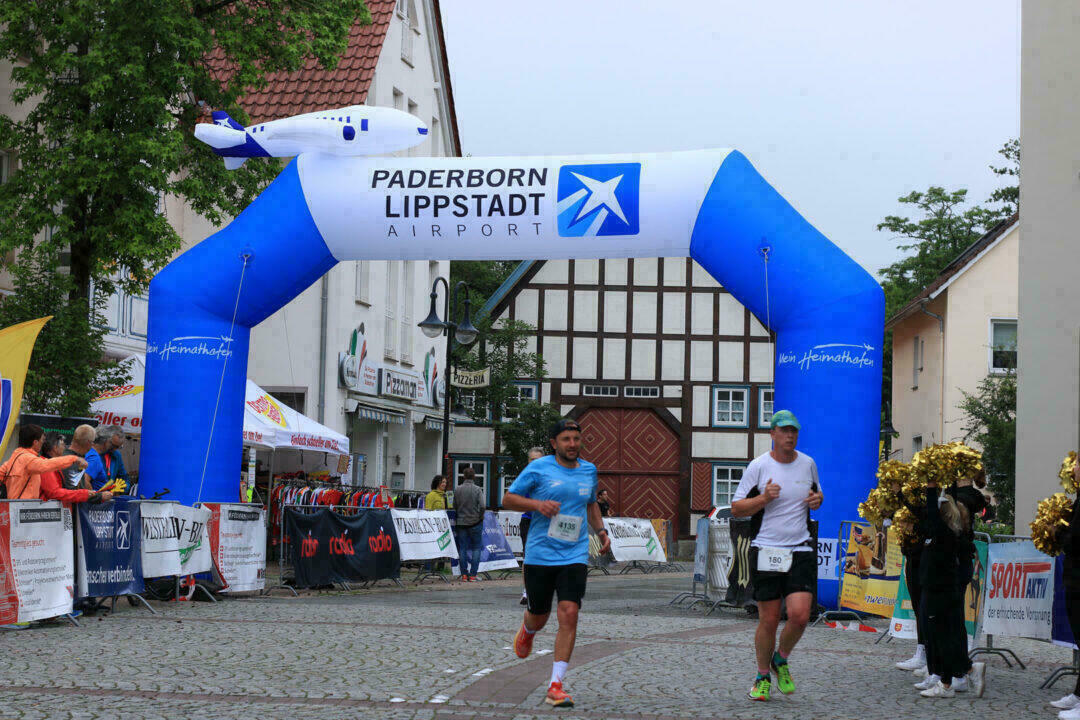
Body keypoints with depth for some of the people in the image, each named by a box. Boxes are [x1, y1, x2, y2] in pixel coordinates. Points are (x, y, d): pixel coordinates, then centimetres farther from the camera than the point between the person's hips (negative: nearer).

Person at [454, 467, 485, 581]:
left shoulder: (457, 490, -1)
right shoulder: (477, 490, -9)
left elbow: (455, 506, 3)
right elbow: (482, 506, -15)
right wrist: (480, 517, 2)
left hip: (461, 522, 2)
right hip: (475, 522, -2)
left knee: (462, 548, 8)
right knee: (476, 548, 6)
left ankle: (464, 574, 5)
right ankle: (473, 574, 1)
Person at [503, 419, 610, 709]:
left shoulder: (589, 470, 10)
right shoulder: (539, 468, -3)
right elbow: (507, 499, 1)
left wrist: (601, 531, 13)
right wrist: (537, 504, -16)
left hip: (574, 556, 2)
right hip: (539, 555, -2)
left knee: (569, 614, -14)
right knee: (539, 617, 9)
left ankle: (556, 685, -12)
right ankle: (527, 629, 50)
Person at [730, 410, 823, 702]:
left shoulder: (808, 464, 8)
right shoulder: (758, 466, -2)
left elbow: (816, 494, 26)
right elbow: (736, 508, -1)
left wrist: (817, 499, 2)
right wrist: (764, 498, -17)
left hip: (801, 551, 2)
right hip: (766, 551, -2)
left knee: (799, 615, -13)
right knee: (769, 620, 0)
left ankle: (780, 661, 16)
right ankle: (763, 677, 21)